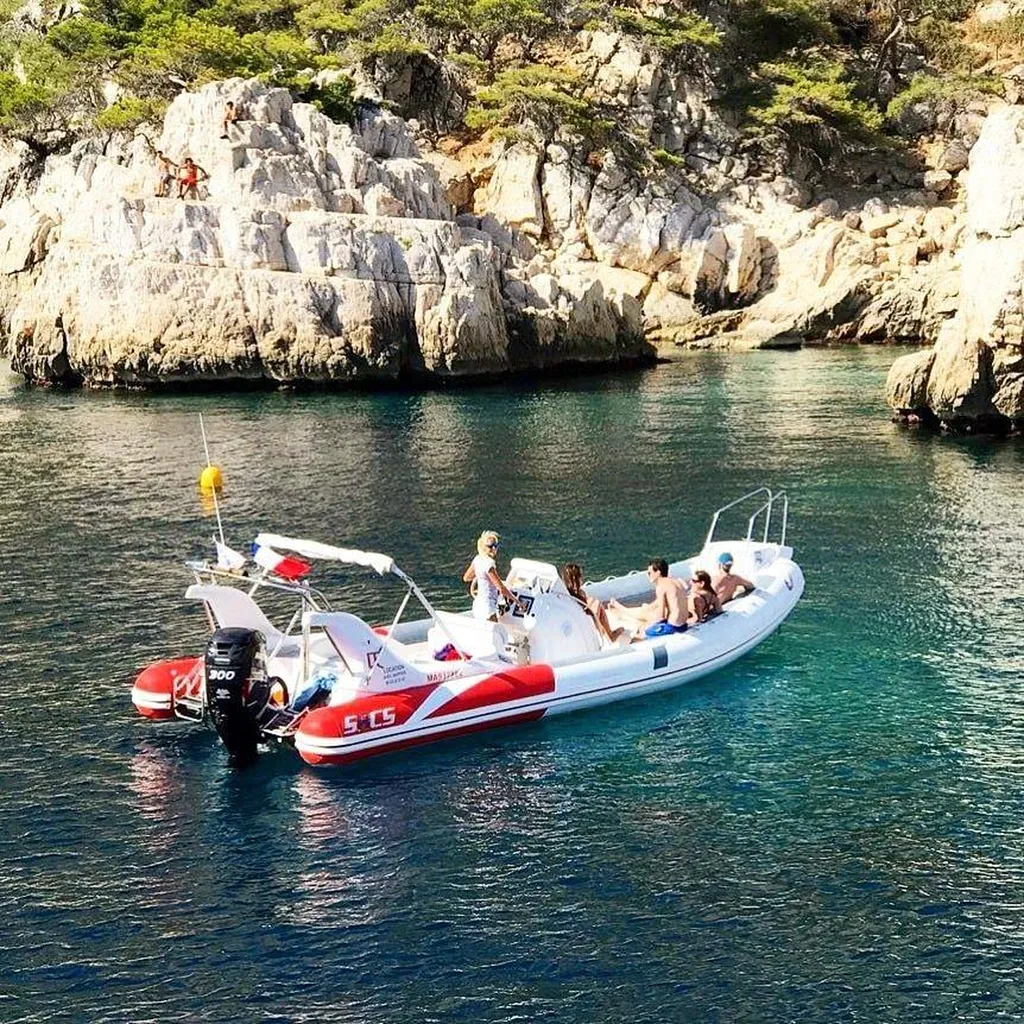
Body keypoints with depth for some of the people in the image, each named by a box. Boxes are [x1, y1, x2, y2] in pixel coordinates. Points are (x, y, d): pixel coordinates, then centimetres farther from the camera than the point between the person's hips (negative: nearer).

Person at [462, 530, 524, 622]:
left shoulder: (478, 559, 5)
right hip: (487, 607, -10)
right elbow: (501, 588, -20)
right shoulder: (488, 564, -21)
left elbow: (466, 578, 20)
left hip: (477, 604, 10)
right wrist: (517, 601, -10)